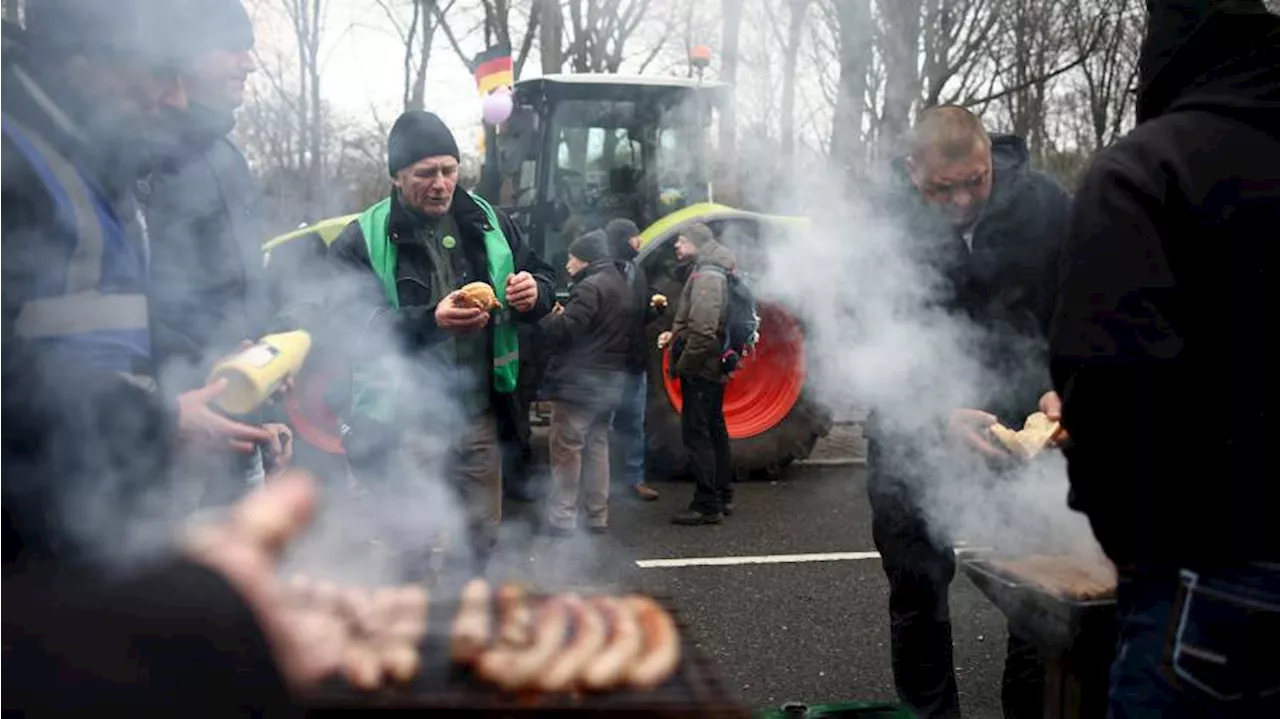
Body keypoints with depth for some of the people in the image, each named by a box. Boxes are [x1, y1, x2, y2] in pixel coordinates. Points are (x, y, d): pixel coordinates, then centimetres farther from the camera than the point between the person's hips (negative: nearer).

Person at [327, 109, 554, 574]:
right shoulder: (362, 241, -5)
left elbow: (541, 277, 17)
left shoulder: (489, 223, 8)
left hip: (478, 415, 4)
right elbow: (353, 324, -17)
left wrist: (534, 293, -9)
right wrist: (430, 321, -33)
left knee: (481, 543, 16)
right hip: (403, 421, -4)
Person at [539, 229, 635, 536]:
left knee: (567, 447, -4)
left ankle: (562, 518, -2)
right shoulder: (623, 288, 16)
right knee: (598, 444, 14)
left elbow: (565, 330, -22)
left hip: (579, 381, -9)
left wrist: (547, 317, -1)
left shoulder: (590, 287, -14)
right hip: (611, 381, 9)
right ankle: (598, 516, 18)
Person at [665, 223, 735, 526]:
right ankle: (722, 498, 26)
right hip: (713, 368, 11)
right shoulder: (711, 273, 16)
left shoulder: (707, 277, -17)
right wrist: (676, 334, 10)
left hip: (700, 369, -11)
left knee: (696, 433, -8)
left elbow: (703, 331, -25)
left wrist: (683, 365, -17)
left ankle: (707, 505, -4)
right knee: (714, 430, 16)